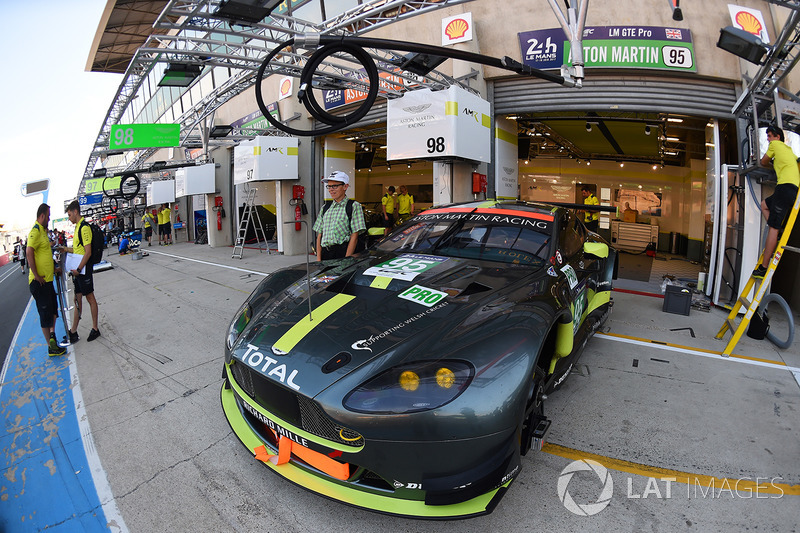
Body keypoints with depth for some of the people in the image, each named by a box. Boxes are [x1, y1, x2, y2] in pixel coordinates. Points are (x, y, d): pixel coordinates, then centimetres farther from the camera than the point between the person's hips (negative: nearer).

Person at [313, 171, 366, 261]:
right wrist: (319, 259, 4)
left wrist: (347, 260, -12)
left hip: (343, 252, -4)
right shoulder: (325, 208, 17)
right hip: (325, 253, 4)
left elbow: (354, 236, -5)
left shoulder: (354, 206, 2)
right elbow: (319, 235, 15)